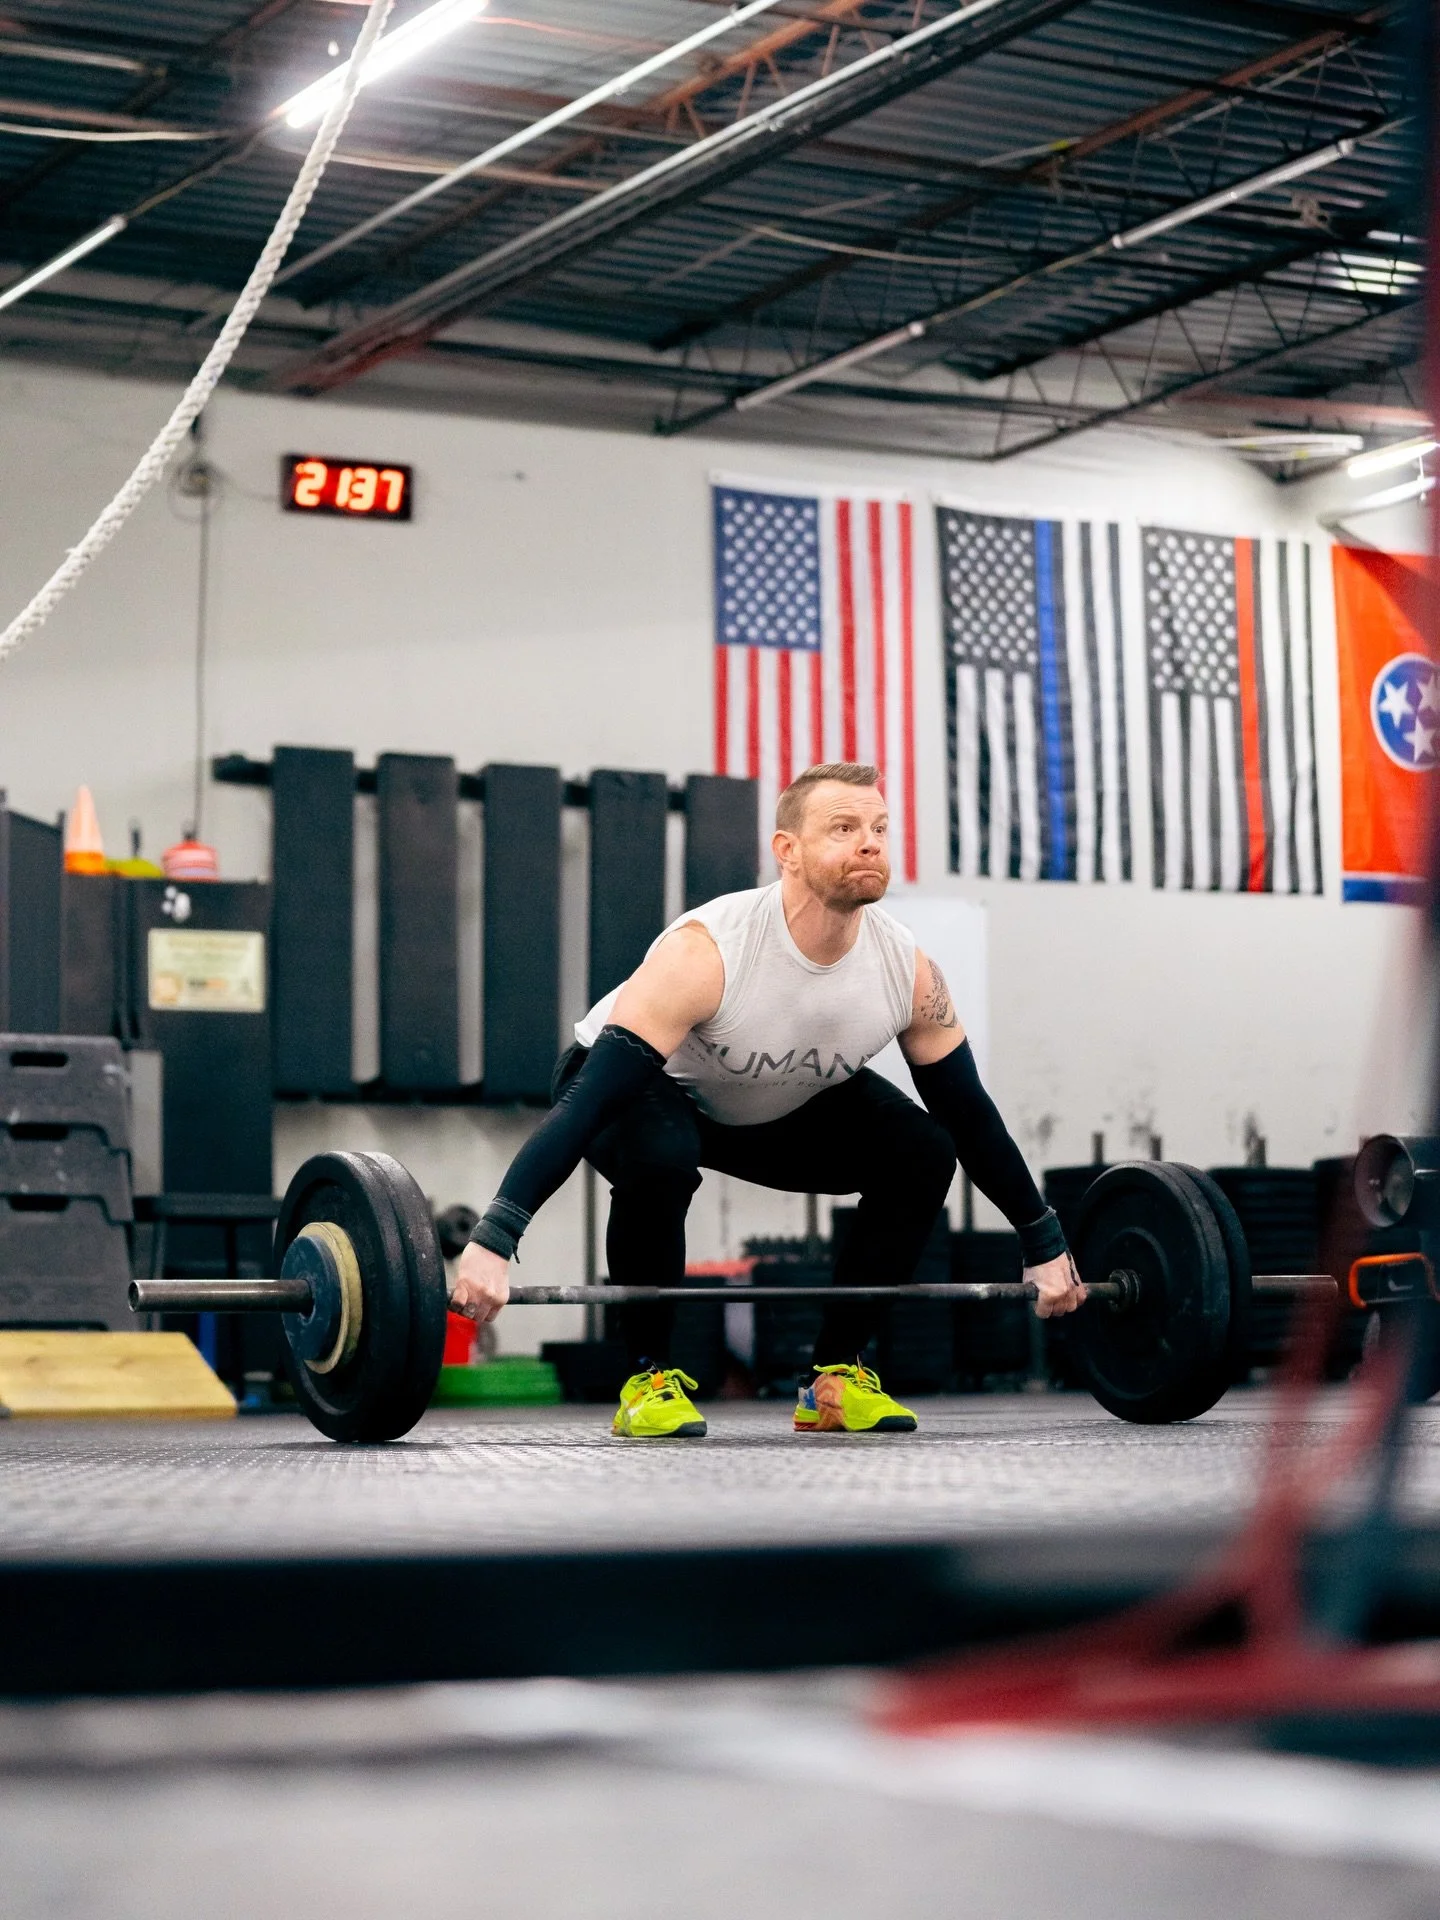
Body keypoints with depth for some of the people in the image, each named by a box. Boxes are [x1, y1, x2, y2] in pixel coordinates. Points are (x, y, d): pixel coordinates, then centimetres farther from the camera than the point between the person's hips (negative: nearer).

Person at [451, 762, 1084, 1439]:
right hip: (642, 1088, -5)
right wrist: (491, 1243, -50)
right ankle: (649, 1377, -16)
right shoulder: (707, 952, -38)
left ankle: (835, 1377, 0)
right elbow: (589, 1101, -42)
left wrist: (1045, 1246, -1)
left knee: (922, 1152, -13)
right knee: (658, 1154, -38)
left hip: (782, 1104, 5)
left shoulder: (907, 970, -21)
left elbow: (969, 1114, -7)